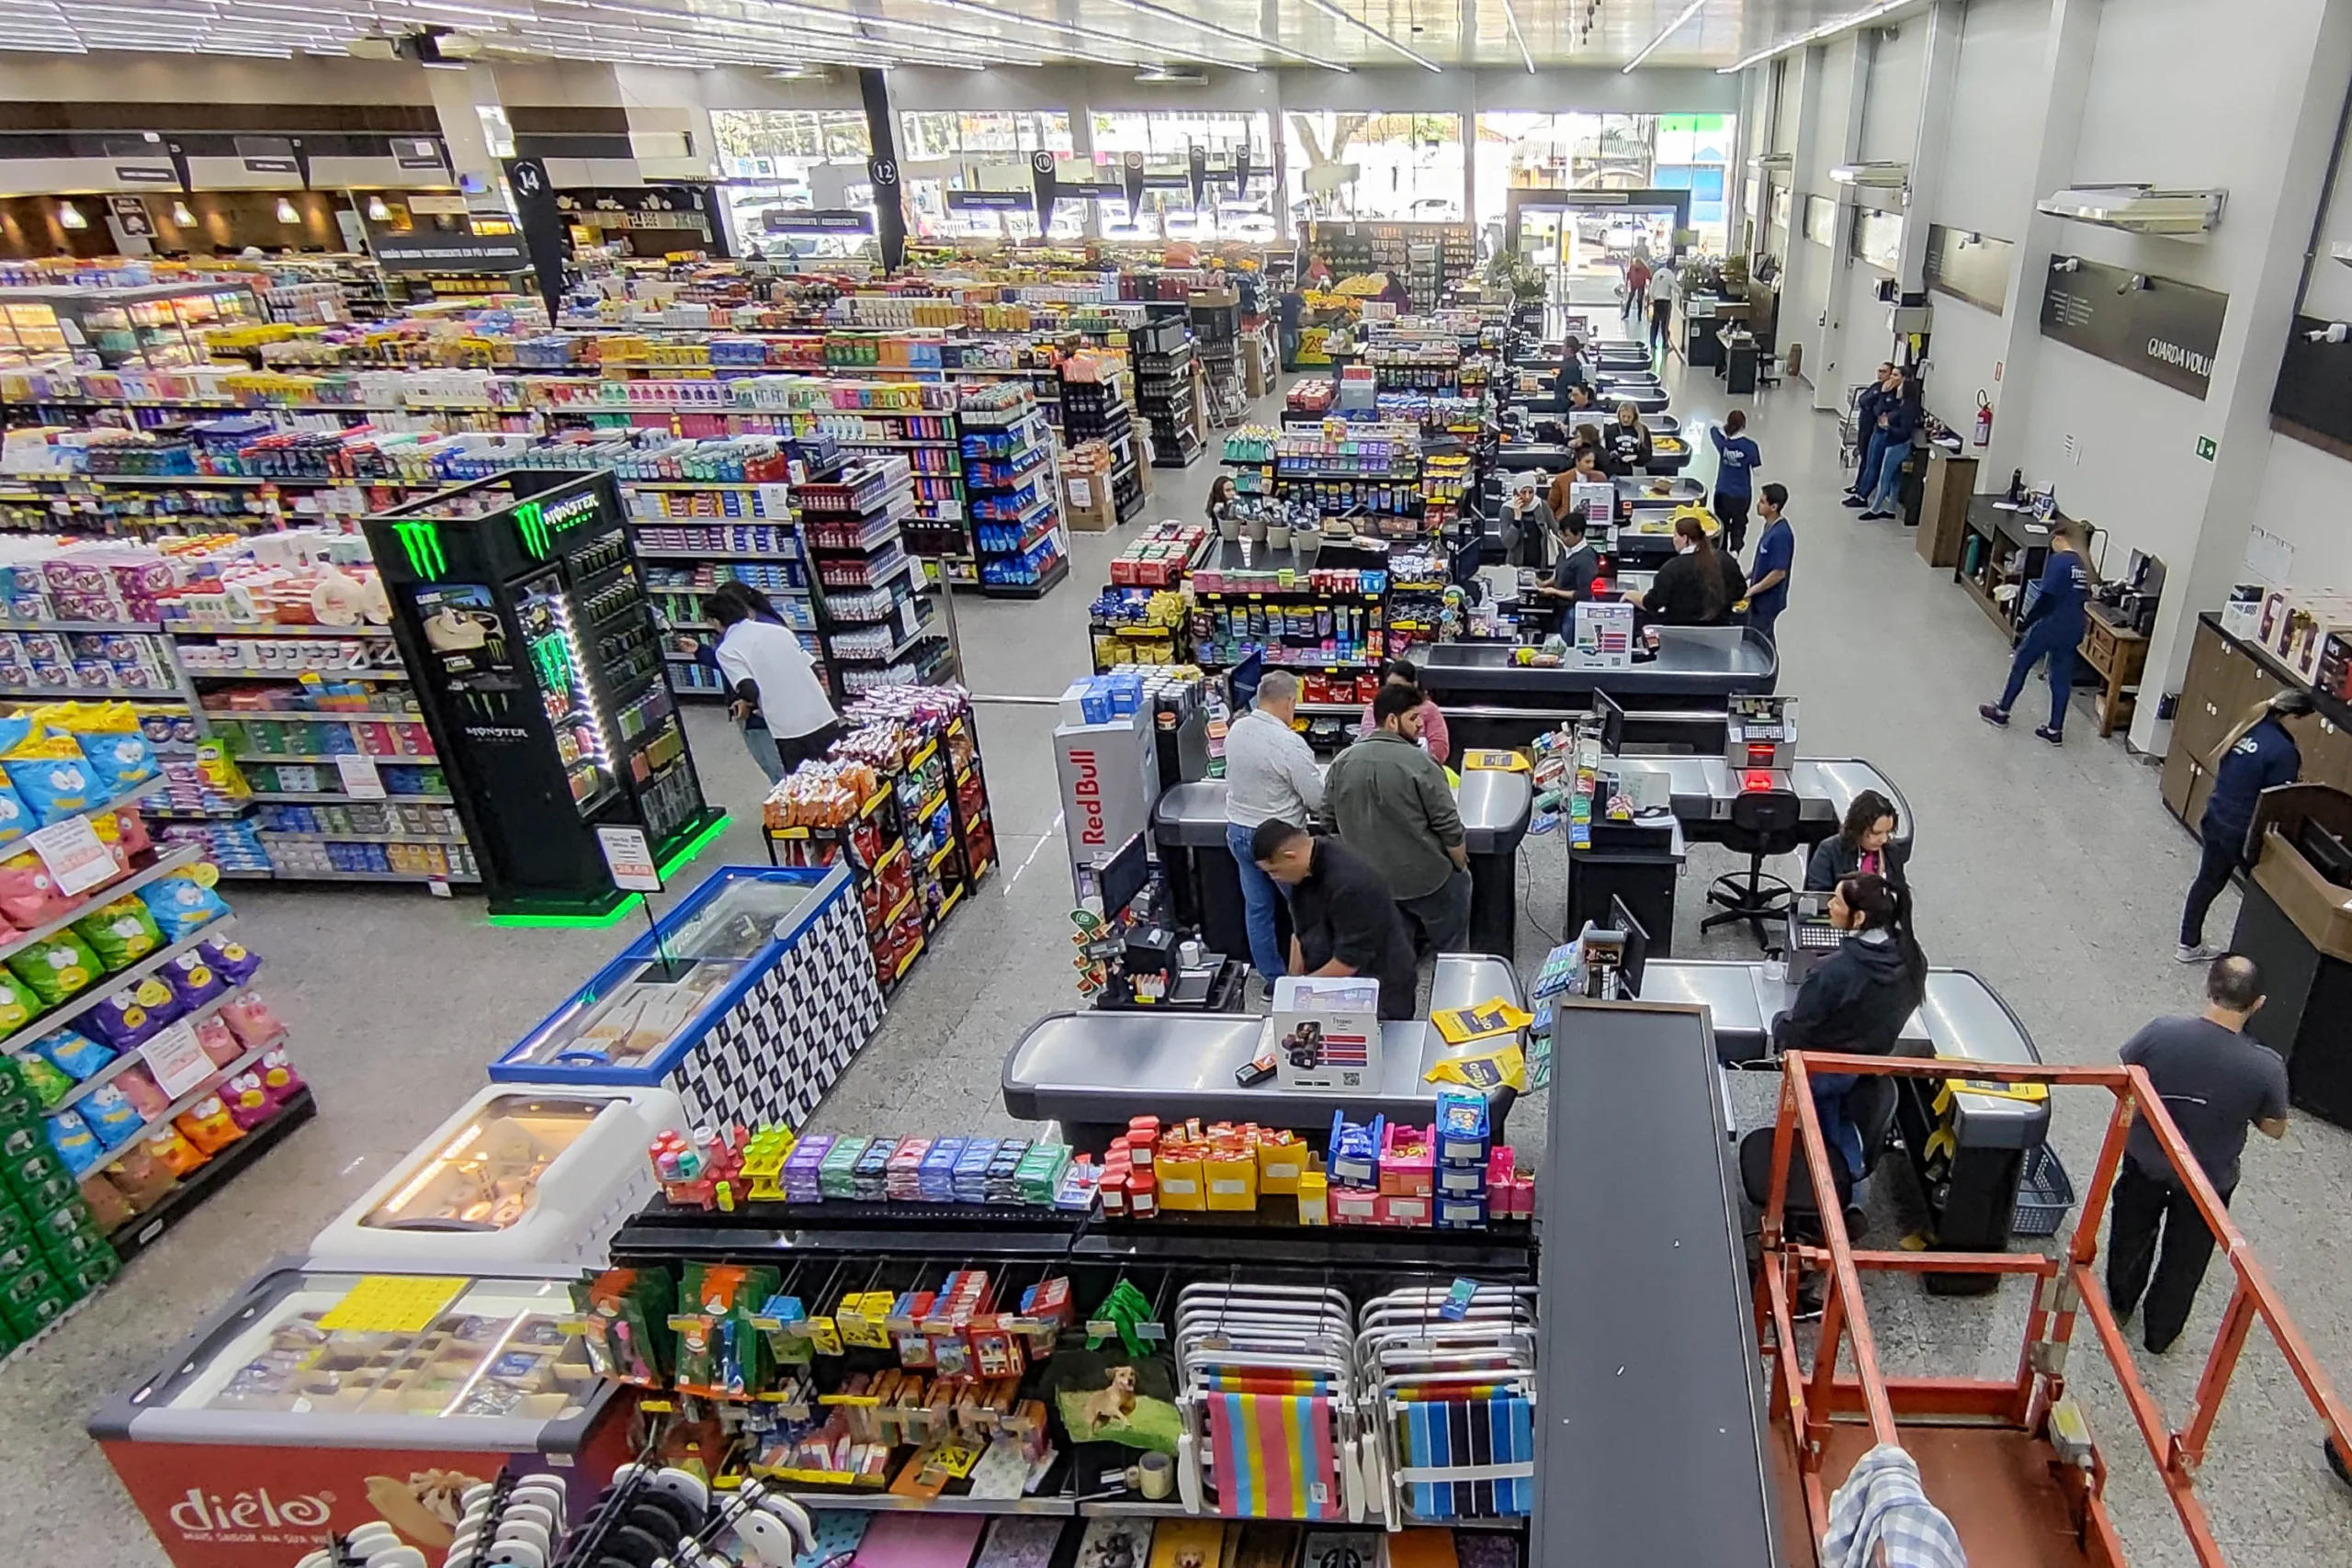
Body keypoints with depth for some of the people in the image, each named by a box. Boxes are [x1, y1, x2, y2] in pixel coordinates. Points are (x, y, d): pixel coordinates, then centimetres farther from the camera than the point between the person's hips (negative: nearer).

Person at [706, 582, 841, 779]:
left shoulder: (726, 650, -2)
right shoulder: (777, 629, 12)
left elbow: (749, 692, -15)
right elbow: (813, 670, 13)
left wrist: (747, 704, 6)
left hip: (790, 732, -5)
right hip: (825, 720, 5)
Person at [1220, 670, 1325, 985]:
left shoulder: (1236, 729, -2)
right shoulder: (1289, 743, -24)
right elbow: (1318, 800, -17)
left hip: (1238, 831, 7)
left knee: (1256, 908, 15)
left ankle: (1271, 977, 26)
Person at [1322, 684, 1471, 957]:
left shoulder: (1342, 762, -4)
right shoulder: (1420, 763, -20)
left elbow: (1329, 823, 4)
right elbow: (1449, 828, -16)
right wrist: (1462, 867, 2)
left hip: (1367, 881, 5)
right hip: (1426, 878, -5)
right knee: (1447, 948, 17)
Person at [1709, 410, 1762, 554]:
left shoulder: (1721, 441, -11)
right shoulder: (1750, 445, -19)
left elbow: (1714, 427, 11)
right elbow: (1756, 470, -12)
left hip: (1722, 492, 2)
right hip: (1741, 494, -2)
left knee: (1722, 524, 18)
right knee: (1738, 525, 13)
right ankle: (1735, 549, -4)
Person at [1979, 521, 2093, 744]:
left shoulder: (2058, 560, -13)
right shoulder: (2084, 566, 11)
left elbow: (2046, 597, -18)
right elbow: (2082, 597, 14)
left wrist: (2024, 624, -12)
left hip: (2050, 626, -7)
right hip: (2073, 631, 7)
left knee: (2020, 666, 11)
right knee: (2062, 678, 10)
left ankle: (2001, 712, 22)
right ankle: (2055, 730, 15)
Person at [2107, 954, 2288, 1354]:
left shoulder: (2161, 1033, -27)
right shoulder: (2266, 1068, -28)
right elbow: (2274, 1128, -10)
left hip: (2145, 1160, 1)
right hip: (2207, 1181, -1)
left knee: (2132, 1233, 28)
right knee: (2185, 1259, 24)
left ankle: (2120, 1303, 51)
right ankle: (2159, 1333, 44)